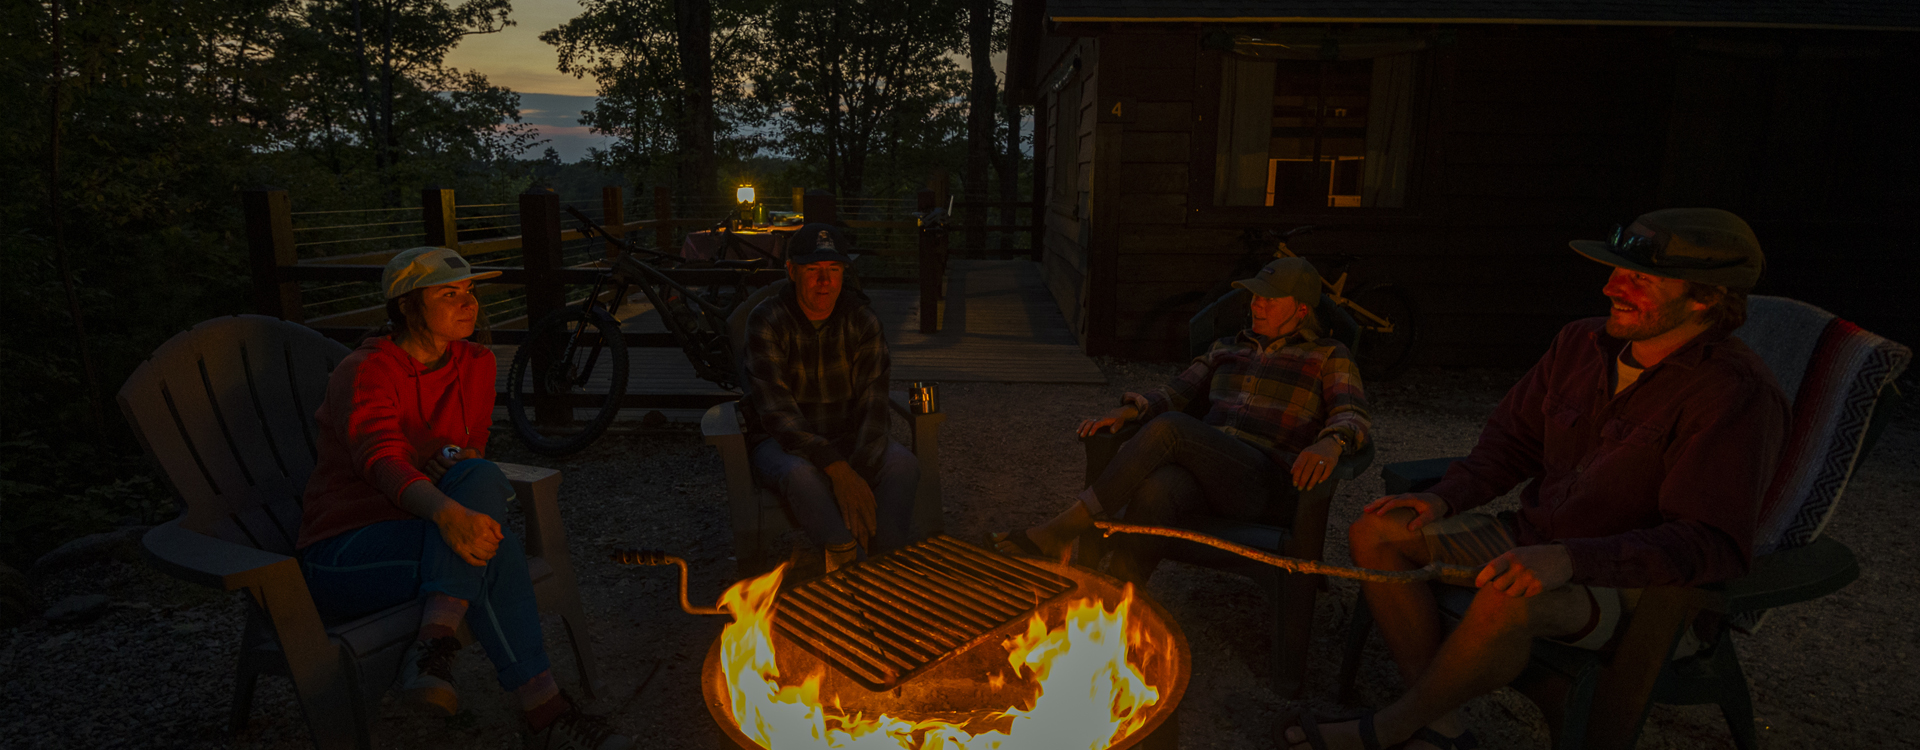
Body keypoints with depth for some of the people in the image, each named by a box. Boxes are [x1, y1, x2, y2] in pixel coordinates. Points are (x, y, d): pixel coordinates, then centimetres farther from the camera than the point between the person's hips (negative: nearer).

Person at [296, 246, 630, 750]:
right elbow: (382, 461, -31)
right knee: (492, 549, -33)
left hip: (424, 529, 5)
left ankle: (433, 647, -39)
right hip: (344, 555, -5)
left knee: (479, 481, -33)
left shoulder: (476, 364, 7)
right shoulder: (364, 372, -12)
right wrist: (448, 511, -51)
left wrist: (459, 463, -13)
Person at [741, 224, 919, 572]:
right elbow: (777, 412, -22)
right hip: (781, 441, -3)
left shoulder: (862, 320, -4)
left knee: (903, 463, -26)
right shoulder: (766, 321, -13)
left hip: (848, 438, 3)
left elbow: (872, 404, -10)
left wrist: (858, 471, -28)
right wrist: (837, 469, -34)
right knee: (801, 474, -37)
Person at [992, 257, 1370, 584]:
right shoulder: (1228, 349, 27)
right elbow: (1174, 394, 19)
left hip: (1264, 479, -4)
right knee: (1154, 491, -36)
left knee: (1170, 428, -33)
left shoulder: (1328, 356, 14)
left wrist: (1331, 442, -26)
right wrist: (1133, 409, -3)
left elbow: (1353, 417, -1)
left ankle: (1062, 530, -29)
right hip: (1204, 470, 4)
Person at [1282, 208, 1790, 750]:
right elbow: (1513, 440, 12)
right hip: (1539, 543, 8)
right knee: (1375, 533, -8)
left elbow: (1713, 544, -26)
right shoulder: (1583, 344, 3)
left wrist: (1571, 558, -38)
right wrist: (1445, 497, -5)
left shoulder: (1736, 396, -20)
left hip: (1648, 591, -7)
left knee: (1506, 601, -40)